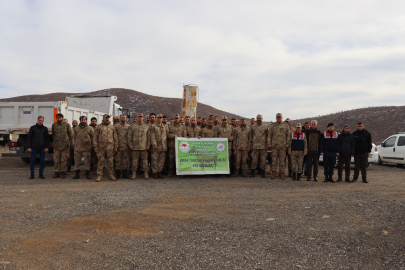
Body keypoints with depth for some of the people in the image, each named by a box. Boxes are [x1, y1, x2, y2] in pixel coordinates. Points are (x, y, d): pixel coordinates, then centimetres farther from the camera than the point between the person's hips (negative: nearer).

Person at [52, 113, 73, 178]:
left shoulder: (67, 125, 2)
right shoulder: (54, 125, 8)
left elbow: (71, 134, 5)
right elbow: (53, 135, 19)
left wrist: (71, 143, 3)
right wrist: (54, 141, 15)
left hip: (65, 145, -2)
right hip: (56, 146, 2)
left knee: (64, 160, 1)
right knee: (56, 160, 2)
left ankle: (63, 172, 9)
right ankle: (56, 172, 10)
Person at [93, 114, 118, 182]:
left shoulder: (112, 127, 13)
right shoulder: (99, 126, 7)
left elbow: (115, 137, 12)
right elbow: (95, 137, 5)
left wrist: (116, 146, 5)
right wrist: (95, 146, -3)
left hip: (110, 147, 2)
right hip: (101, 147, -1)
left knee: (110, 161, 3)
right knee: (101, 161, -1)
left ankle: (111, 175, 10)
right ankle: (99, 175, 5)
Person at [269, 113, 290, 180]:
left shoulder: (286, 126, 8)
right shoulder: (272, 126, 9)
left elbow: (288, 136, 8)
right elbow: (269, 135, 10)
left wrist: (287, 144, -1)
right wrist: (269, 144, 2)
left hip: (282, 146, 0)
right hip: (274, 146, 0)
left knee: (282, 160, 1)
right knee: (274, 160, 2)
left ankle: (282, 174, 7)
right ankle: (273, 173, 9)